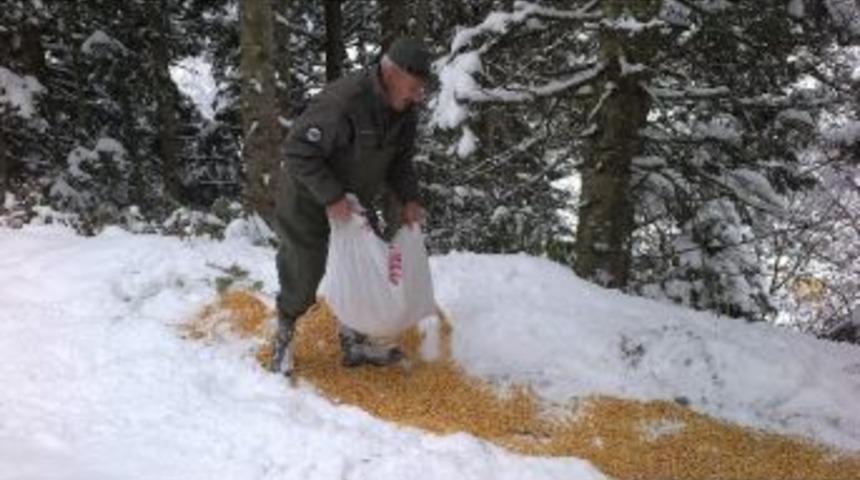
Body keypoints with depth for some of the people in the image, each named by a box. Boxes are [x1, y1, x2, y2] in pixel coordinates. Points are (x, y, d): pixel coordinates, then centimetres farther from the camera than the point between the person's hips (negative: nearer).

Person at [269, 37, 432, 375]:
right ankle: (283, 337, 23)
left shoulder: (405, 109, -9)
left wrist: (407, 199, -10)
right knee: (304, 271, -1)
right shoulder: (342, 102, -35)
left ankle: (354, 341, 25)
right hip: (308, 196, -7)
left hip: (354, 200, 7)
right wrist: (331, 198, -33)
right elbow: (298, 152, -31)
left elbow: (400, 159, 5)